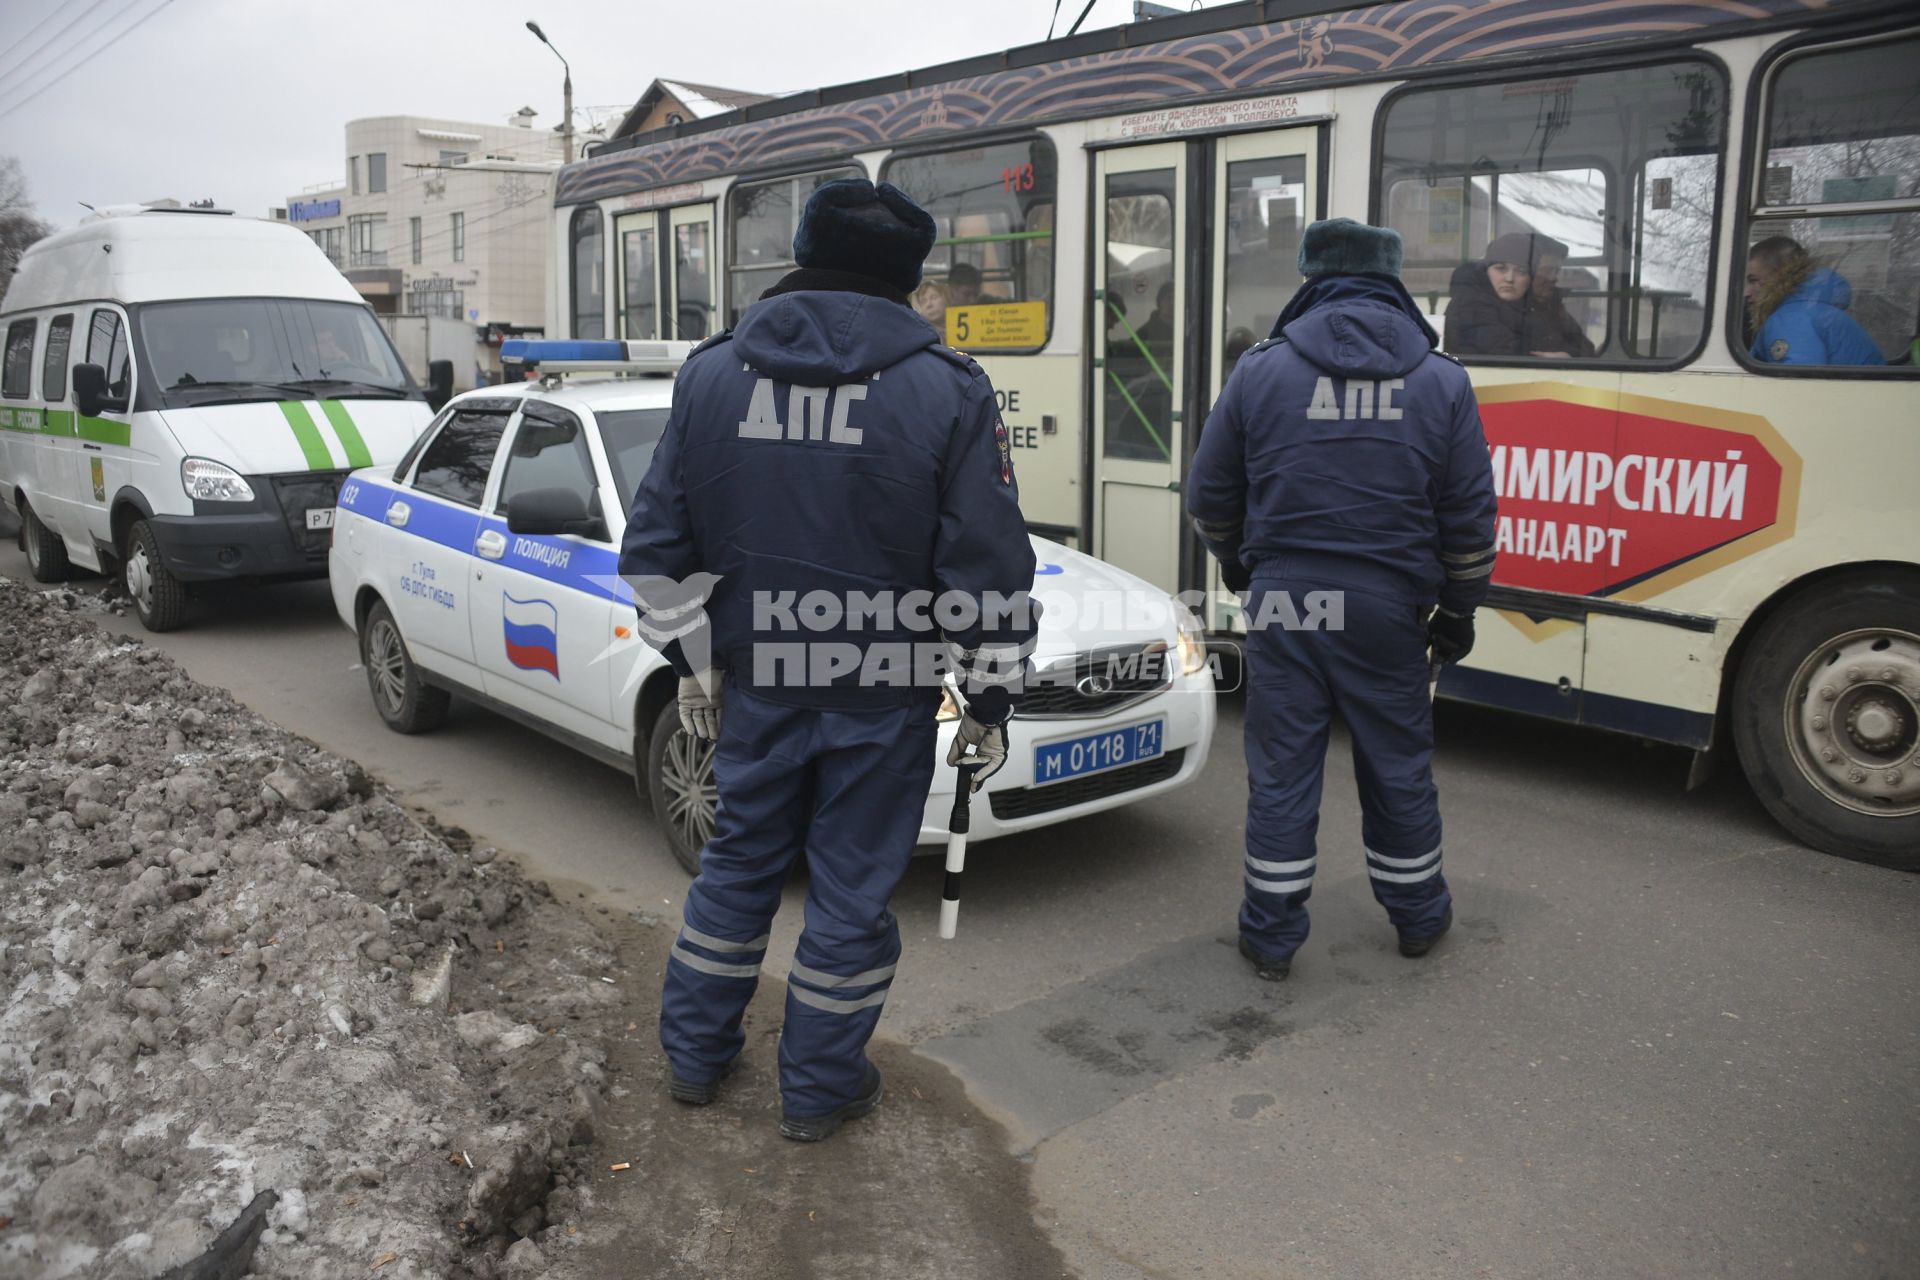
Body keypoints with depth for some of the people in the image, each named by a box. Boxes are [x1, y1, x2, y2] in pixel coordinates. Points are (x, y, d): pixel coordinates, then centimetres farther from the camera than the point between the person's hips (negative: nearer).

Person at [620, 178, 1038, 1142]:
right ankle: (818, 1090, 26)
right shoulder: (948, 390, -9)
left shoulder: (709, 374, 1)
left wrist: (691, 661, 13)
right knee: (853, 889, 11)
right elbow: (989, 572, -9)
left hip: (756, 683, 3)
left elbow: (657, 546, 4)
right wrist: (990, 701, 0)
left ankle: (693, 1055, 36)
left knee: (738, 863, 21)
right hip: (883, 699, -3)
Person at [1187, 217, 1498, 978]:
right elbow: (1469, 516, 3)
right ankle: (1418, 916, 33)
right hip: (1387, 606, 1)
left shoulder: (1261, 371, -2)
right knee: (1398, 767, 15)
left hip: (1284, 599, -1)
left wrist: (1238, 564, 24)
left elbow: (1210, 496, 5)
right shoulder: (1441, 380, 2)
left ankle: (1270, 937, 15)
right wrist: (1458, 610, 14)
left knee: (1281, 771, 7)